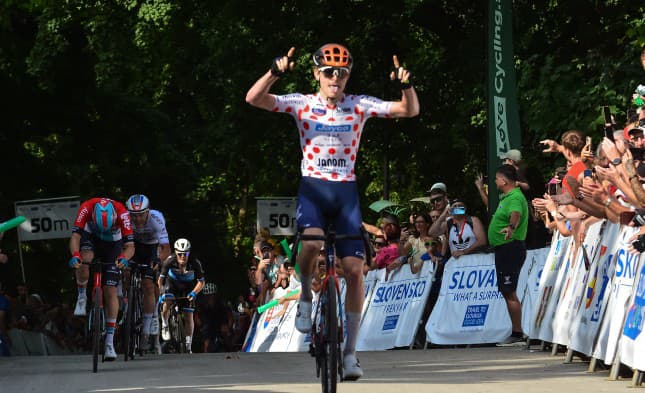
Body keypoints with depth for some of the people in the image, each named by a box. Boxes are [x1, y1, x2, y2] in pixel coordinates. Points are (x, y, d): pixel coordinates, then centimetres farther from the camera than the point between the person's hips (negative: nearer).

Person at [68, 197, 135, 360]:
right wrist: (75, 255, -57)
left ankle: (109, 342, -3)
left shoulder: (121, 213, -35)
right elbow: (75, 237, -39)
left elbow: (130, 246, -36)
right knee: (85, 258, -35)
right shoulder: (86, 208, -35)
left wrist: (124, 258, -56)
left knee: (110, 291, -8)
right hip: (91, 237, 1)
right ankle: (82, 296, -7)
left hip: (113, 244, 0)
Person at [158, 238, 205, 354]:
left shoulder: (194, 263, -29)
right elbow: (161, 279, -21)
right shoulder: (170, 261, -29)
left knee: (188, 316, -5)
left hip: (187, 289, 0)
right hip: (172, 284, 0)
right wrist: (161, 292, -31)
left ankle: (188, 346, 5)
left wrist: (194, 292, -34)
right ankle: (165, 326, -3)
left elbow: (201, 282, -19)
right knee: (166, 302, -30)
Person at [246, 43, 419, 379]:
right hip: (312, 187, -2)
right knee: (312, 241, -33)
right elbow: (254, 98, -13)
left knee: (354, 268, -5)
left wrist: (406, 84, -21)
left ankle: (350, 350, 5)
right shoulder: (302, 104, -1)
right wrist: (275, 72, -30)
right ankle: (306, 295, 0)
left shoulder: (359, 106, 3)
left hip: (346, 191, 2)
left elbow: (410, 111, -1)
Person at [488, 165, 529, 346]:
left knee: (509, 292, -12)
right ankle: (516, 333, 18)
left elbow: (515, 214, -40)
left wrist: (511, 227, -60)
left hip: (511, 248, -11)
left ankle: (517, 333, -12)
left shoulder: (515, 198, -17)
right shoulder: (507, 197, 16)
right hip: (504, 249, 11)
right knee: (508, 292, 13)